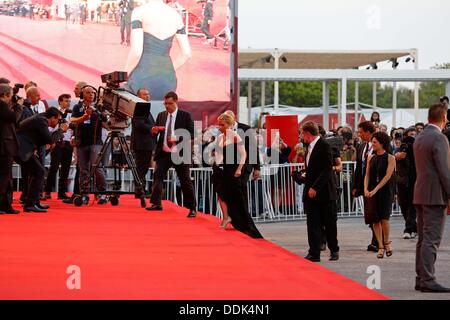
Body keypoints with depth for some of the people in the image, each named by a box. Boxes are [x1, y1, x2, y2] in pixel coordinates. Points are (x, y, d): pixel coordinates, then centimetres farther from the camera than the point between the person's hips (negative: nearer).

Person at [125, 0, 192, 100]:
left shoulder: (139, 12, -10)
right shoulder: (175, 15, 7)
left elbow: (136, 51, -18)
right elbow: (186, 53, 8)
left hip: (142, 79, -5)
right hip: (166, 80, 5)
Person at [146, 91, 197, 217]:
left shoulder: (185, 116, -1)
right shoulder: (161, 116, 11)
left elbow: (191, 135, -5)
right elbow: (154, 134, 13)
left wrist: (177, 139, -19)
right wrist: (154, 131, -10)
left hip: (180, 153, -3)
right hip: (164, 152, 4)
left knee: (185, 181, 2)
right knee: (157, 176, -12)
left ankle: (192, 208, 9)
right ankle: (156, 203, -13)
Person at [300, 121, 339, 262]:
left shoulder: (324, 146, -13)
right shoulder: (310, 147, 13)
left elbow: (327, 170, -19)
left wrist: (315, 188, -21)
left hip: (324, 192, -7)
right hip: (311, 192, 7)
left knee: (330, 224, 6)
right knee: (312, 225, 2)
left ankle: (334, 250, 21)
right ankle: (314, 253, 3)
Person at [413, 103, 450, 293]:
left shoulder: (419, 138, 13)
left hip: (420, 194, 9)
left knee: (423, 239, 12)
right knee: (431, 240, -8)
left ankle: (421, 278, 15)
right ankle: (427, 280, -9)